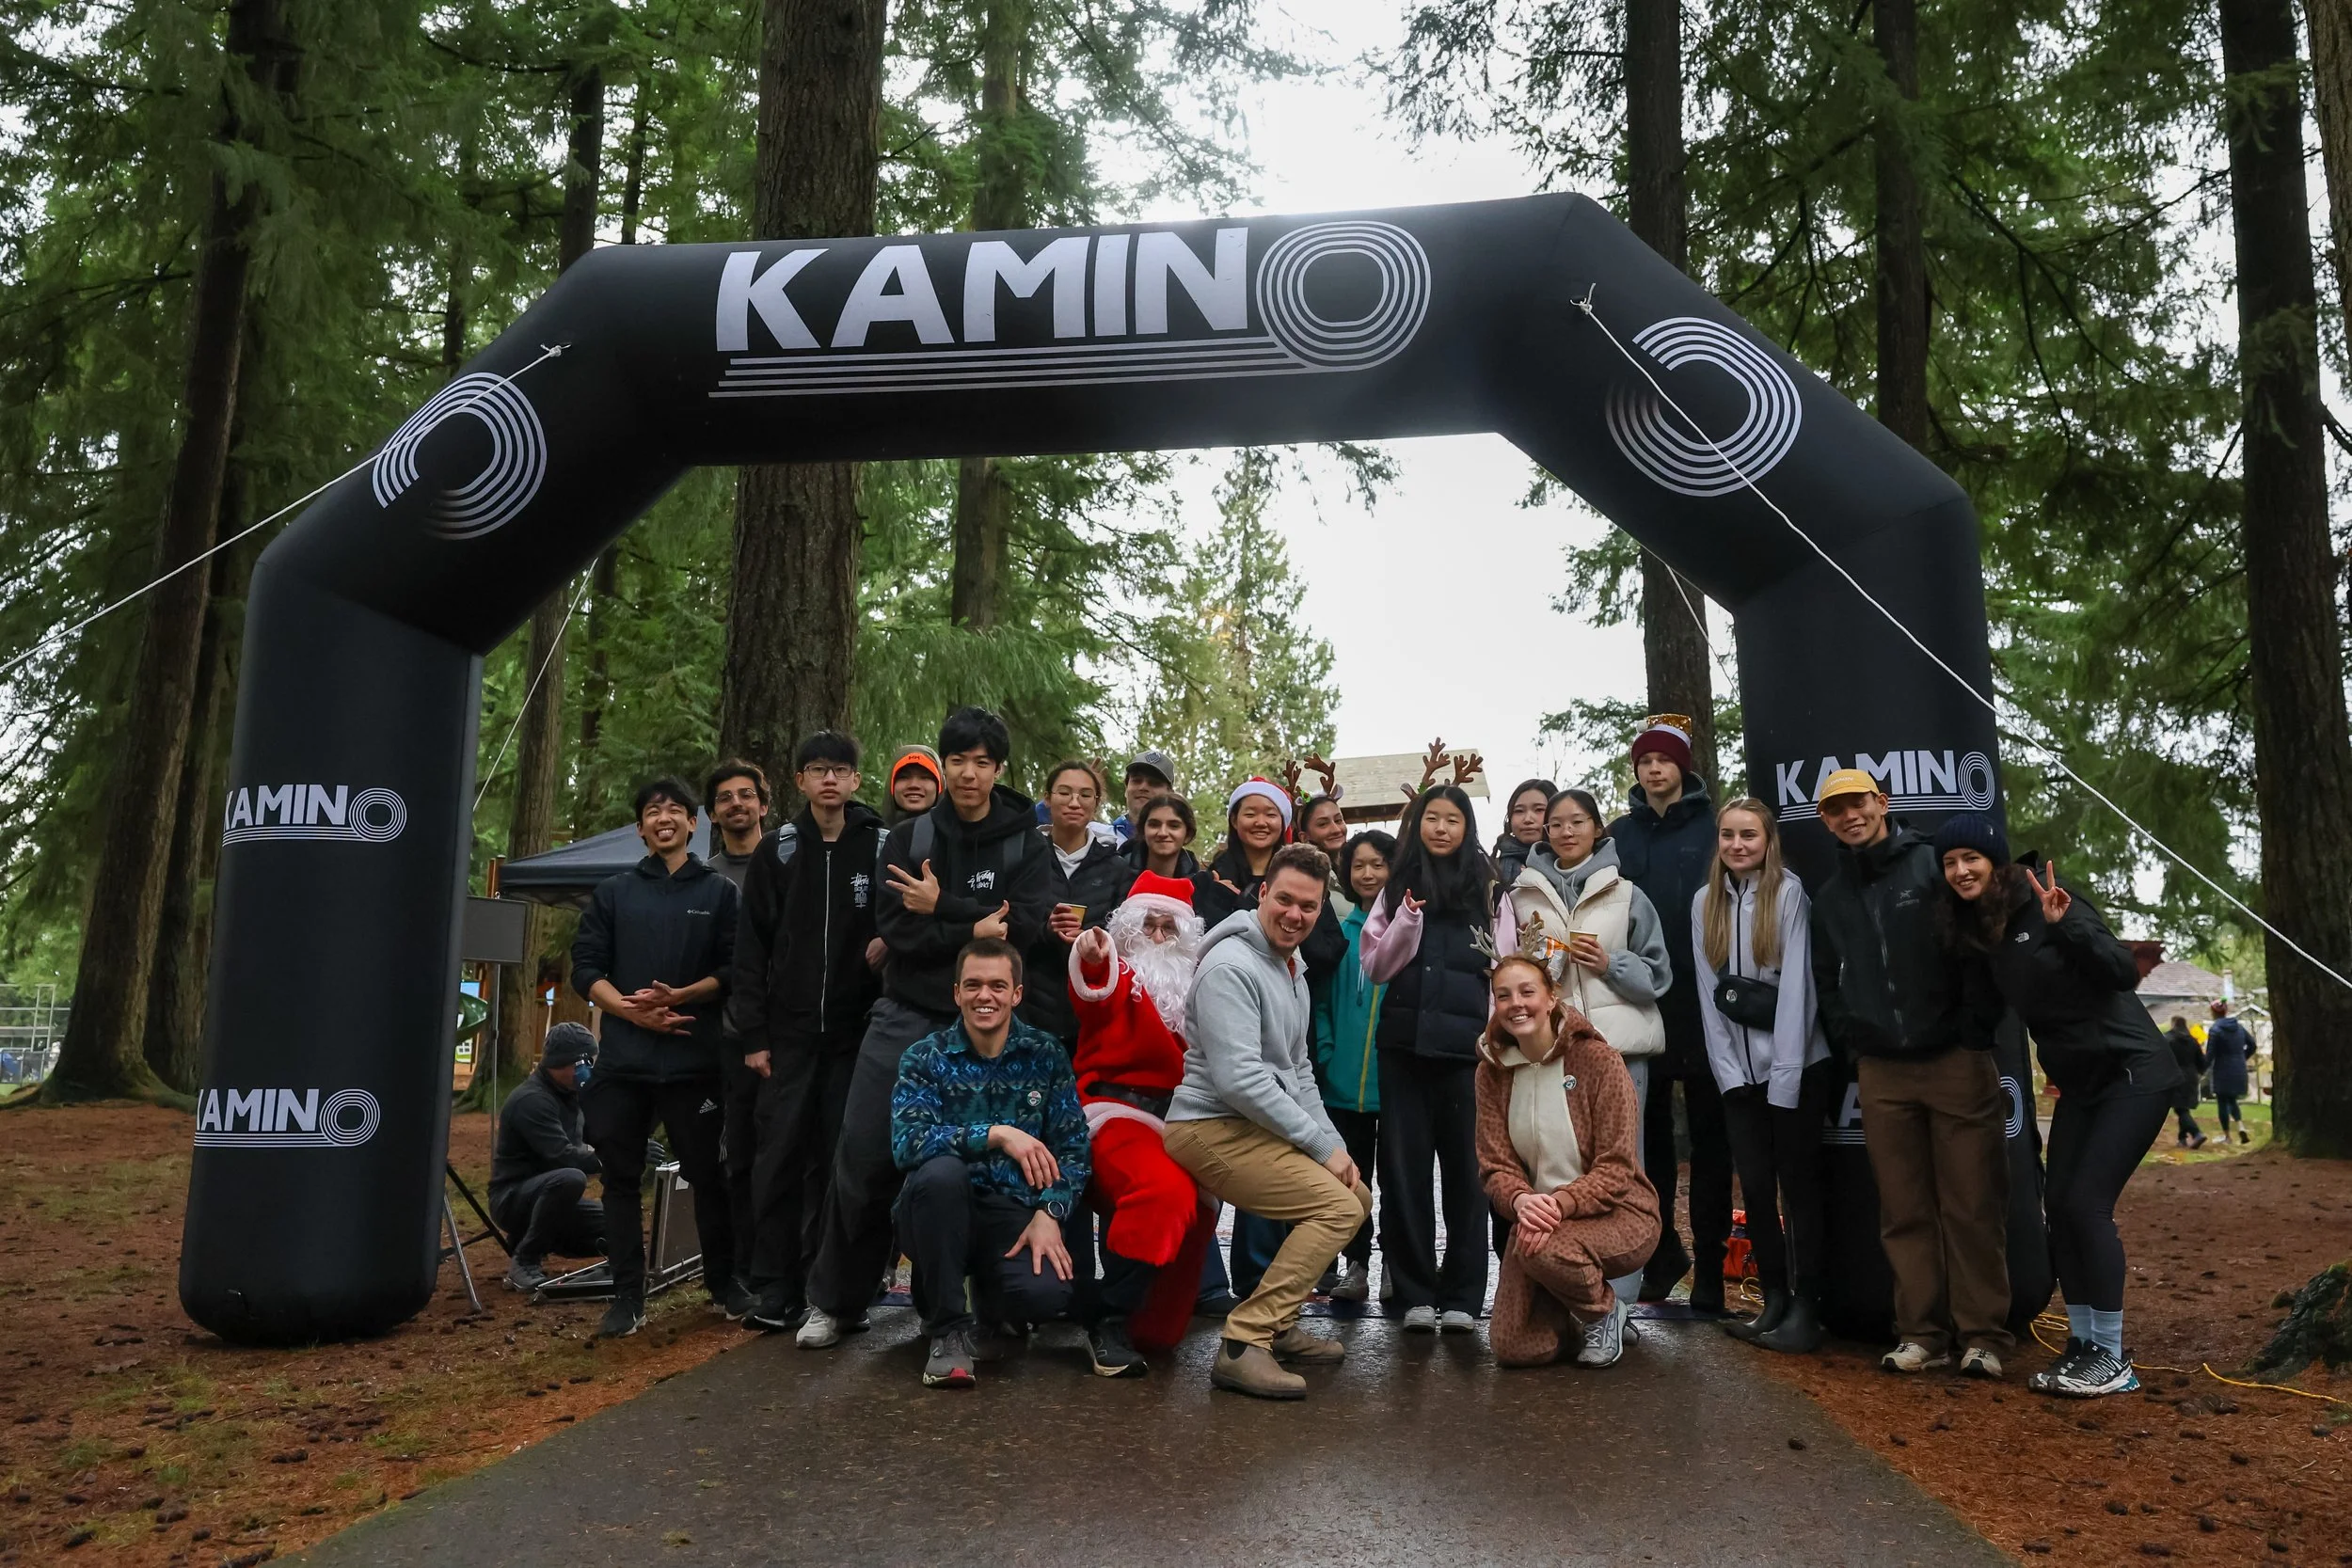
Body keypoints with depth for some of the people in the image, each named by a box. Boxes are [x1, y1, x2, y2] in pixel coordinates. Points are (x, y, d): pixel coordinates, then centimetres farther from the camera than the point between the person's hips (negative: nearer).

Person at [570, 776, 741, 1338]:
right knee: (621, 1177, 4)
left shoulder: (719, 892, 8)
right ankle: (627, 1297, 12)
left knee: (707, 1174, 3)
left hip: (694, 1059, -2)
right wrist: (629, 1009, -9)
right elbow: (585, 967, 6)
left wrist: (677, 997, -14)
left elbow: (733, 971, 1)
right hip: (622, 1058, 2)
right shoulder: (612, 893, 13)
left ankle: (725, 1282, 17)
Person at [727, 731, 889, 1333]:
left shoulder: (883, 847, 2)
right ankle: (774, 1290, 8)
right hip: (788, 1033, 1)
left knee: (836, 1160, 5)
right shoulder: (778, 850, 5)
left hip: (855, 1033, -1)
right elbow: (751, 946, 4)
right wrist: (753, 1034, -2)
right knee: (779, 1158, 0)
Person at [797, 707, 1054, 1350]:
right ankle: (835, 1301, 13)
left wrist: (941, 907, -15)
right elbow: (893, 927, -6)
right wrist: (971, 931, -15)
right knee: (865, 1159, -2)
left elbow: (1025, 927, -11)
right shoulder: (909, 838, 6)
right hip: (905, 1018, 1)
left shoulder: (1025, 845, 4)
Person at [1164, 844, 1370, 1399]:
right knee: (1338, 1206, -20)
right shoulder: (1231, 967, -16)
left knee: (1356, 1197, 13)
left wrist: (1334, 1144, 7)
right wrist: (1323, 1146, -16)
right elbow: (1239, 1080, -23)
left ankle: (1278, 1322, 20)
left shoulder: (1292, 968, 16)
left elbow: (1297, 1071, 22)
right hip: (1214, 1129, -10)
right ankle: (1243, 1345, -19)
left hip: (1259, 1128, 10)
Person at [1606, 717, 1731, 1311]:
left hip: (1700, 999, -3)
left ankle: (1709, 1262, 10)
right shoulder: (1621, 834, 11)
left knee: (1708, 1133, 3)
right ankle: (1662, 1251, 22)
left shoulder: (1712, 827, 1)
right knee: (1648, 1130, 9)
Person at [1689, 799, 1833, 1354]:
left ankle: (1806, 1308, 10)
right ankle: (1774, 1299, 19)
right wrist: (1729, 1071, -1)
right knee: (1755, 1185, 7)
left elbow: (1796, 985, -12)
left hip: (1797, 1066, -4)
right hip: (1739, 1072, 4)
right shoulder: (1705, 901, 6)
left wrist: (1784, 1074, -15)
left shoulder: (1789, 893, -8)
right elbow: (1708, 991, 5)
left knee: (1798, 1185, 2)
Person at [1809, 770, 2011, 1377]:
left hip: (1956, 1061, -4)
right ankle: (1923, 1333, 12)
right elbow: (1826, 985, 22)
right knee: (1905, 1212, 5)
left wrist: (1975, 1031, -8)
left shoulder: (1934, 865, -2)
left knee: (1972, 1207, -1)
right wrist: (1851, 1045, 11)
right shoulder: (1830, 900, 15)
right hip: (1881, 1074, 4)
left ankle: (1983, 1334, 8)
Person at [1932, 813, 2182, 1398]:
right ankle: (2082, 1342, 14)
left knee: (2086, 1203, -12)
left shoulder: (2047, 899, -17)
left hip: (2132, 1071, -7)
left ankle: (2112, 1358, -2)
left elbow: (2125, 973, -23)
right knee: (2059, 1204, 3)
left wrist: (2065, 927, -35)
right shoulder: (1978, 931, 4)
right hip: (2079, 1082, 7)